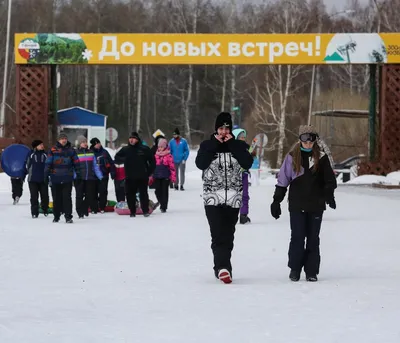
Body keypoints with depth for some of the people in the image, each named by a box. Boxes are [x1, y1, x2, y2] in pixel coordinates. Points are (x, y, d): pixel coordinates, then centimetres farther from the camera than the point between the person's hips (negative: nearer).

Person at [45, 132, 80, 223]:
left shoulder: (71, 150, 8)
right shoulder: (53, 150, 2)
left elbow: (76, 163, 13)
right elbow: (48, 163, 1)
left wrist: (78, 173, 7)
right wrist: (46, 175, -4)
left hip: (67, 179, 0)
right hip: (55, 178, 0)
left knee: (67, 198, -4)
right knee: (56, 198, 8)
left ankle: (68, 216, -4)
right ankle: (56, 216, 19)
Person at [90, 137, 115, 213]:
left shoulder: (104, 152, 8)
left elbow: (111, 163, 10)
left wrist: (112, 172, 3)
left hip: (104, 176, 1)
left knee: (103, 191, -2)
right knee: (94, 192, 2)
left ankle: (102, 207, 2)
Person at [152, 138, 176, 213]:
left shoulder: (169, 156, -6)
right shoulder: (156, 155, 9)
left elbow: (172, 166, -6)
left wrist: (173, 177, -8)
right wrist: (151, 176, 15)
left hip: (166, 177, -4)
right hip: (157, 176, 4)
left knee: (164, 191, 0)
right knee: (158, 191, 4)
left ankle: (164, 207, 6)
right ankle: (162, 203, 24)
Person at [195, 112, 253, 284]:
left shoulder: (238, 145, 10)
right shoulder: (207, 145, 7)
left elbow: (247, 163, -6)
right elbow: (200, 163, -9)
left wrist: (232, 144, -8)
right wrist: (214, 145, -10)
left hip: (233, 198, 2)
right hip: (212, 197, -2)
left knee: (228, 235, 7)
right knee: (218, 234, -16)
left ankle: (221, 268, 18)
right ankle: (223, 267, -27)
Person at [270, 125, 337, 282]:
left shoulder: (321, 157, 4)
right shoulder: (292, 157, 2)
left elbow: (329, 179, 8)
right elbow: (282, 181, 5)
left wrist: (329, 196, -8)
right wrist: (276, 201, 3)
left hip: (316, 205, 1)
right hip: (297, 205, -1)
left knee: (313, 238, 5)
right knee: (297, 237, -3)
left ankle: (311, 271, 11)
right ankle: (294, 269, 10)